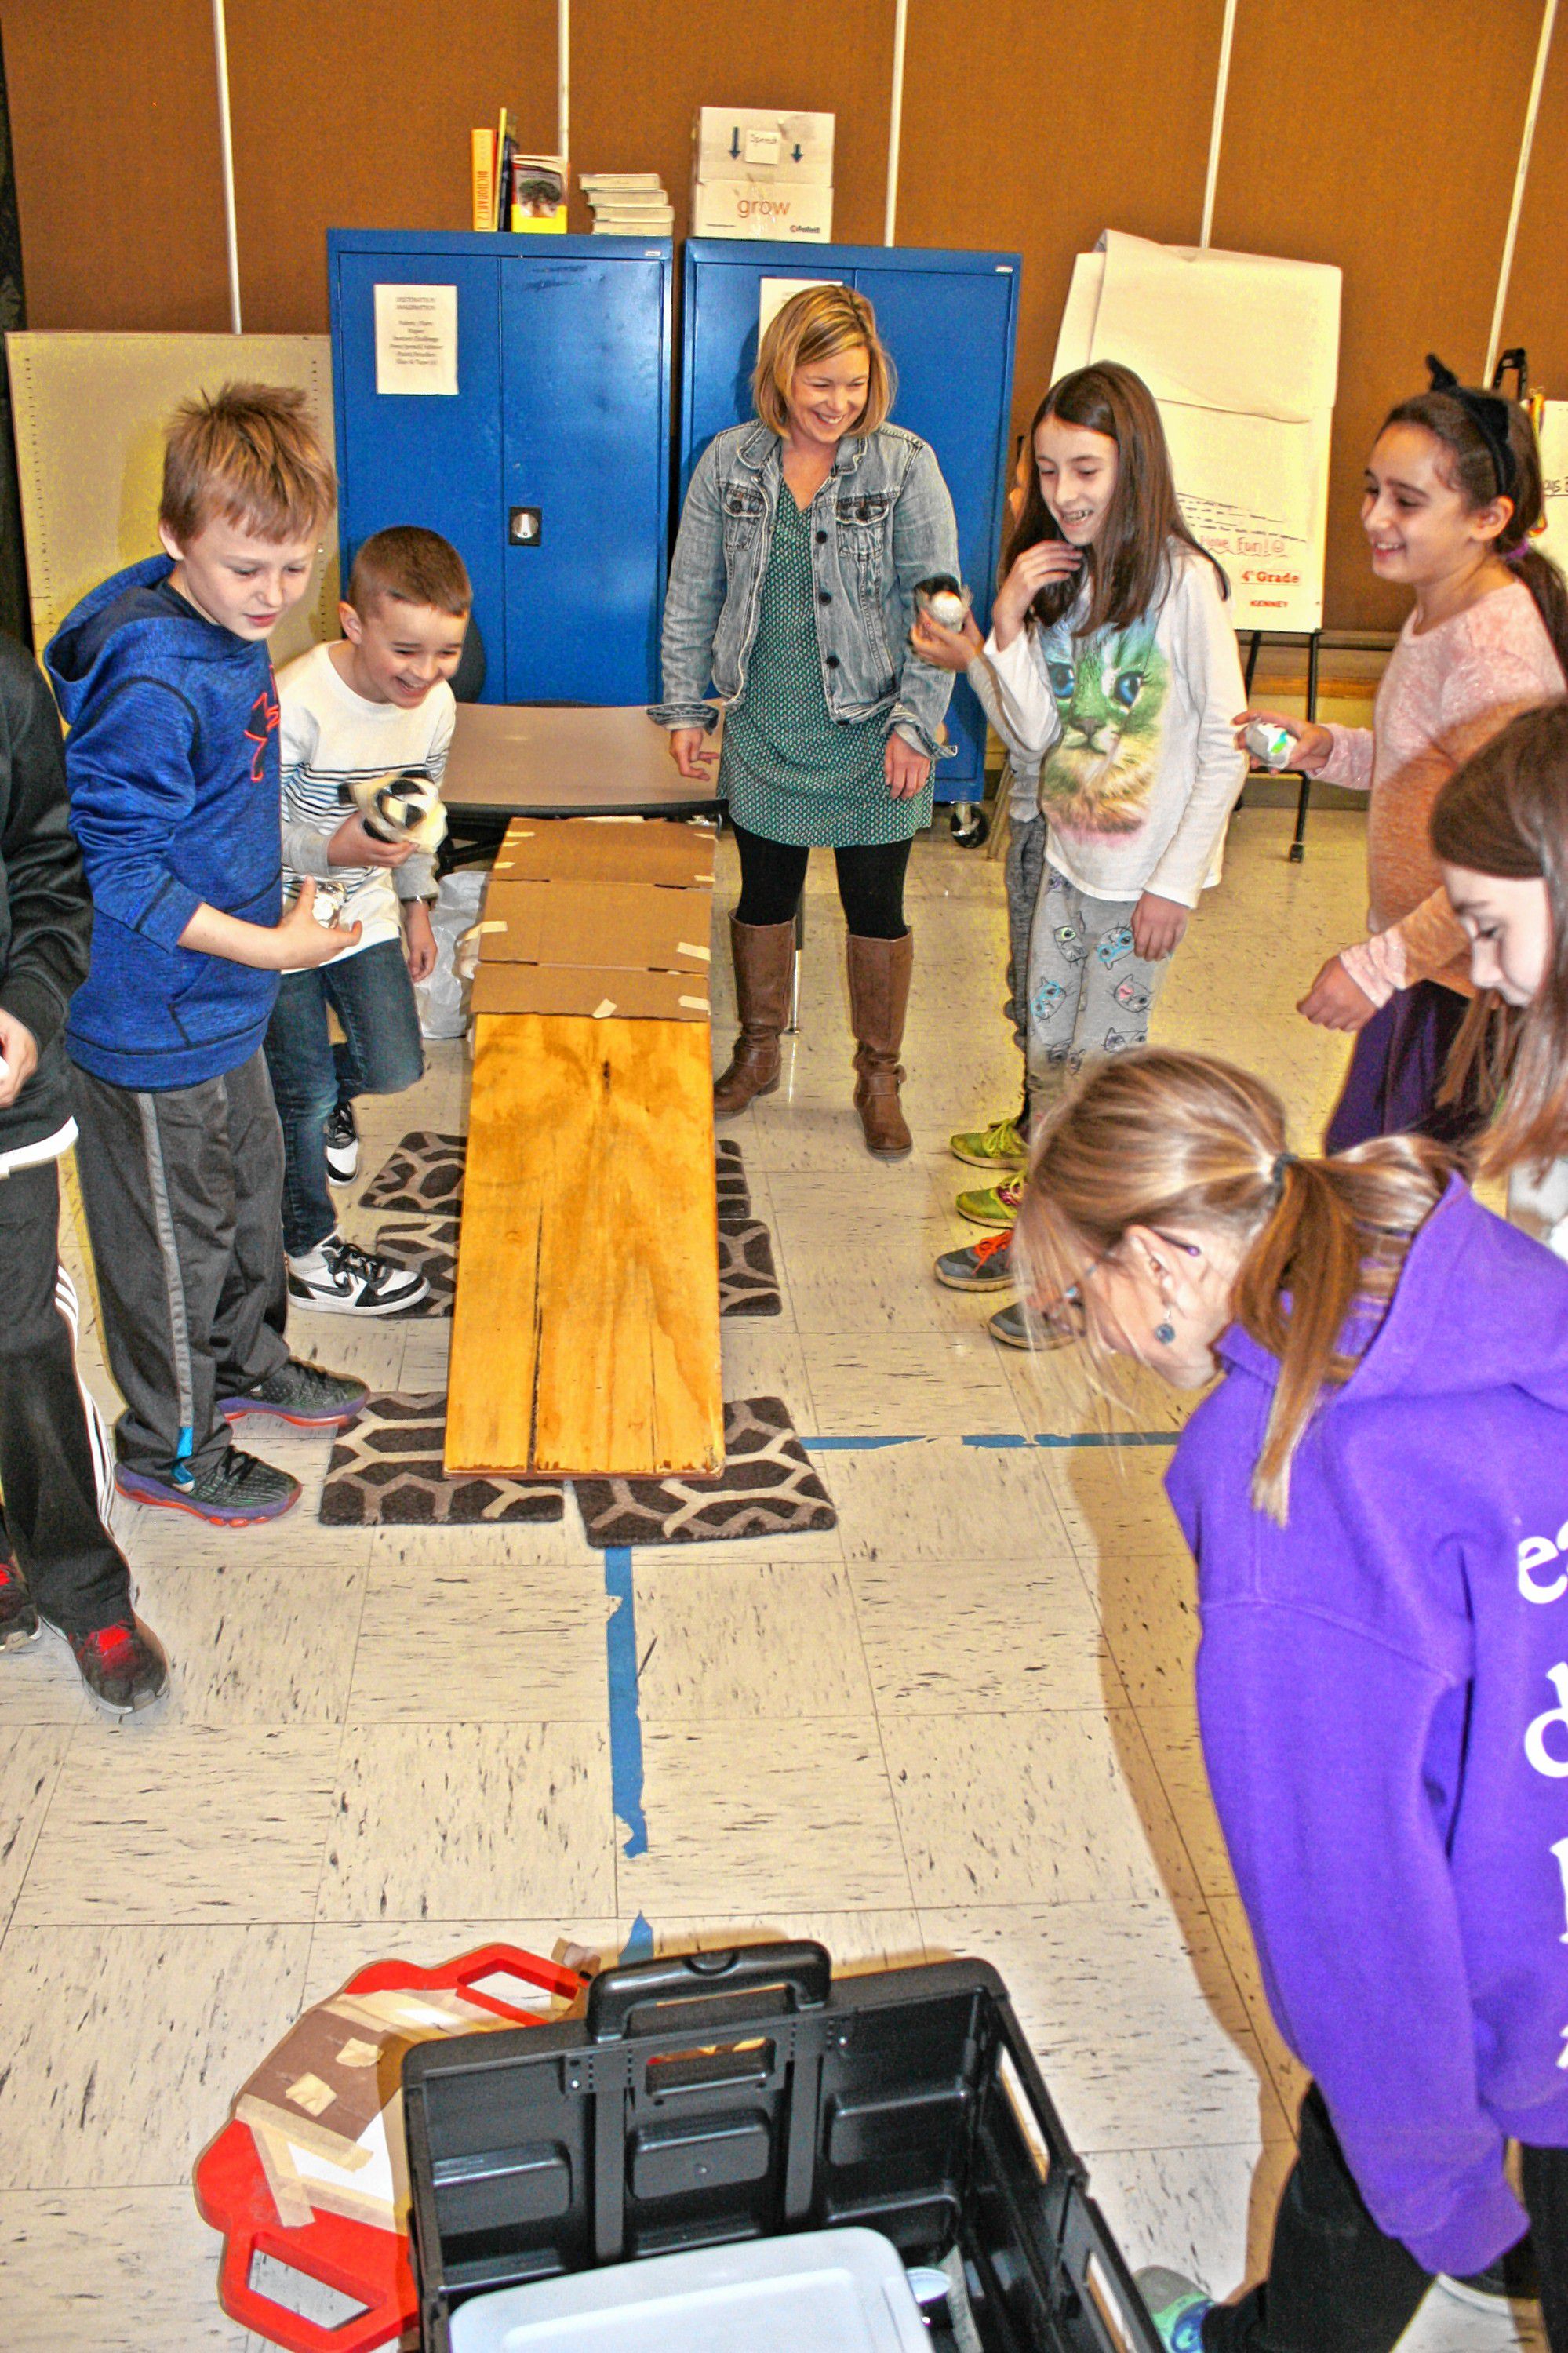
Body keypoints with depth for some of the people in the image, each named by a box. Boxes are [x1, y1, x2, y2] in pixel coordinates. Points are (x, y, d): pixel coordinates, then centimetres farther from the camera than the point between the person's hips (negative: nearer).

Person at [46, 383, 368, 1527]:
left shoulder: (235, 630, 2)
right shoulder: (151, 688, -29)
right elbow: (117, 869, -27)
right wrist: (270, 946, -24)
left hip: (222, 1002, 9)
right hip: (155, 1025, -9)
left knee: (250, 1187, 25)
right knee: (178, 1234, 8)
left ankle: (247, 1363, 48)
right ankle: (170, 1446, 29)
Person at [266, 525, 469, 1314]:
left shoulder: (435, 704, -6)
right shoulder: (295, 706, -28)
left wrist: (416, 904, 16)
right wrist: (332, 849, -36)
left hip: (366, 914, 6)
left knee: (396, 1067, 3)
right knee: (301, 1098, 2)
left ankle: (330, 1092, 40)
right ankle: (311, 1258, 21)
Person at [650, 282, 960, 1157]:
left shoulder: (905, 465, -7)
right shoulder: (730, 462, 0)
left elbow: (938, 607, -7)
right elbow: (692, 595, 7)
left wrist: (915, 724, -12)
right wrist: (687, 707, 6)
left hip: (869, 733, -2)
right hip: (765, 727, 2)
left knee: (877, 907, 6)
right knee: (765, 893, 13)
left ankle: (880, 1076, 24)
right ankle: (759, 1052, 34)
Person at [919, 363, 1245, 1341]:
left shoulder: (1184, 583, -14)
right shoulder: (1056, 579, 5)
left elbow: (1225, 750, -13)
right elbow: (1036, 737, -1)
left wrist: (1176, 883, -15)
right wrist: (998, 637, -14)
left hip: (1148, 874, -6)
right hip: (1069, 857, 6)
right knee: (1049, 1050, 15)